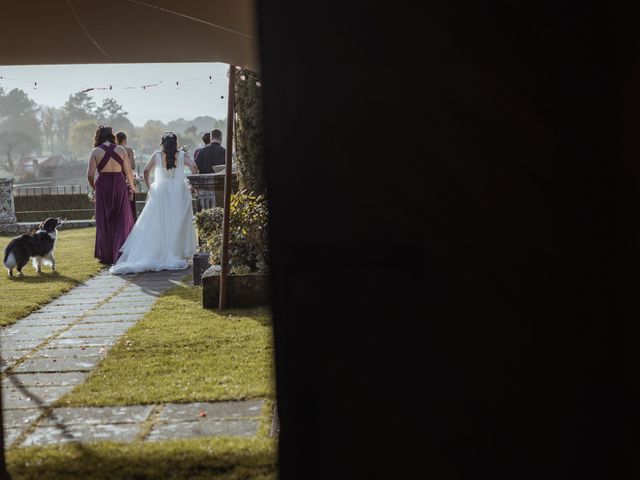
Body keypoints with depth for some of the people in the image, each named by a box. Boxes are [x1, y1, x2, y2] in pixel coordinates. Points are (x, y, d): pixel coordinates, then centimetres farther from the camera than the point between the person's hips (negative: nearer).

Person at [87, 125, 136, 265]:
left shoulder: (95, 152, -4)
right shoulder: (121, 150, 0)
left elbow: (90, 175, -8)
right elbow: (128, 172, -1)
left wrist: (93, 187, 11)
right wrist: (132, 186, 16)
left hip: (103, 186, 0)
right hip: (120, 185, 0)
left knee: (104, 222, 11)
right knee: (122, 221, 9)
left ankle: (106, 256, 17)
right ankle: (120, 253, 4)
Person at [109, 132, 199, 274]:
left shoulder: (157, 155, 2)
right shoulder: (181, 155, 0)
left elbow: (146, 171, -4)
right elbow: (194, 167, -12)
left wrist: (149, 187, 7)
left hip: (160, 192, 1)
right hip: (179, 193, 0)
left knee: (158, 225, 5)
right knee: (177, 224, 4)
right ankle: (176, 256, 3)